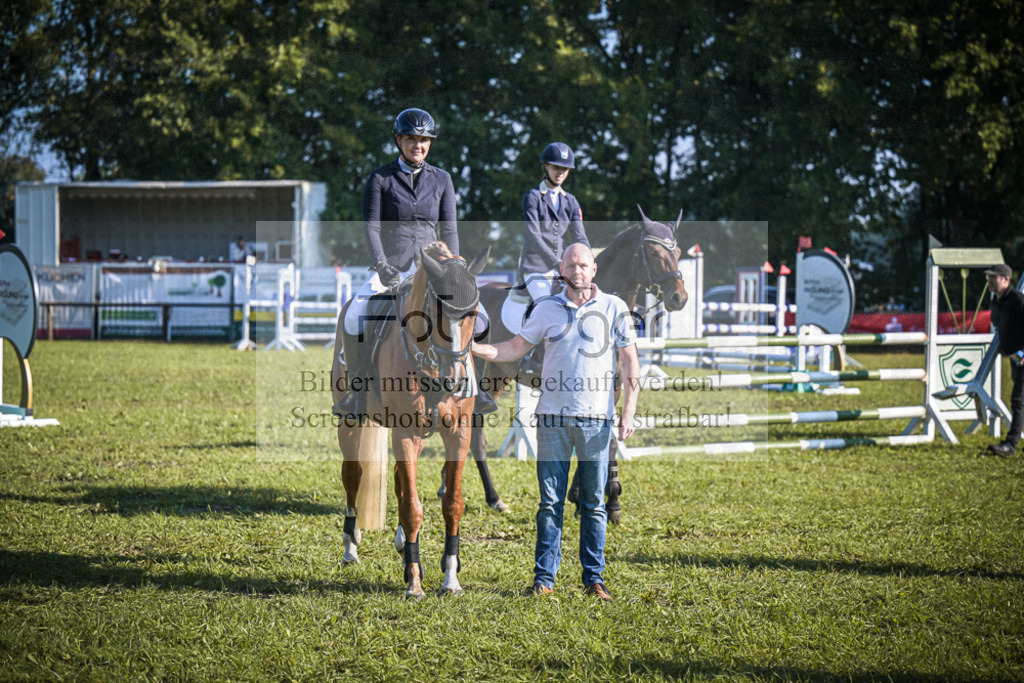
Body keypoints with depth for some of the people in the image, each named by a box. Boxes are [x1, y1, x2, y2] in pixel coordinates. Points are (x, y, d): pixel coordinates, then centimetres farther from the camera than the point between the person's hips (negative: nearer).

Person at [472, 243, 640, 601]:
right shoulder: (546, 309, 9)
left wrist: (628, 413, -5)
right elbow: (514, 349, 15)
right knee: (550, 502, 2)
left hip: (596, 418, -1)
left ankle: (594, 578, 9)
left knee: (594, 504, 2)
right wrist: (470, 346, 1)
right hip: (553, 417, 1)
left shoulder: (614, 308, 4)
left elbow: (629, 362, 3)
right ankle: (544, 578, 5)